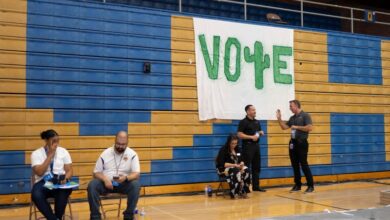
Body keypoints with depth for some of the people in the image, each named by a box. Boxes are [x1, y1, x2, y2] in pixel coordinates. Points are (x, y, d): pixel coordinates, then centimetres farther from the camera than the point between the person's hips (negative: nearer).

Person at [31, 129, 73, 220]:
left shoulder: (63, 151, 9)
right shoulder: (36, 153, 3)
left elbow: (69, 170, 8)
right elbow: (39, 172, -11)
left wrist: (65, 178, -16)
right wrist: (50, 155, -10)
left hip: (60, 182, 1)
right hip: (43, 183, -1)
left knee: (64, 191, -36)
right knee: (36, 195, -36)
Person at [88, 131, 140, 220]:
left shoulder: (132, 154, -2)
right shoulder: (105, 154, 2)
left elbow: (136, 174, -9)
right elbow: (96, 172, 3)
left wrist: (126, 178, -31)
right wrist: (105, 179, -19)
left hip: (124, 183, -1)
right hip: (107, 183, 1)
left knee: (135, 185, -32)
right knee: (92, 185, -28)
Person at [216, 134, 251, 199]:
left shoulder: (238, 149, 8)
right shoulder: (223, 150, -11)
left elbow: (241, 160, 9)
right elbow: (222, 164, -18)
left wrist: (241, 165, -16)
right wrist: (234, 165, -24)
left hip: (237, 167, 6)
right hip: (225, 168, -6)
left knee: (246, 170, -26)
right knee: (237, 172, -37)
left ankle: (244, 191, -21)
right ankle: (235, 193, -32)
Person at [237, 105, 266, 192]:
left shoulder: (257, 122, 15)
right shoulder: (243, 122, -8)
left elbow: (260, 132, 27)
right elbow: (239, 135, -15)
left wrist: (261, 133, 3)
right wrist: (251, 137, -20)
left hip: (256, 145, 8)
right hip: (248, 146, -8)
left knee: (256, 167, 10)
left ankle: (256, 186, 17)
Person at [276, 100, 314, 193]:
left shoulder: (305, 115, -6)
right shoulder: (292, 118, 14)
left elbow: (310, 127, -17)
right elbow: (284, 127, 15)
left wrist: (297, 127, -14)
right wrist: (279, 118, 5)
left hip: (302, 143, -7)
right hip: (293, 143, 7)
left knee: (304, 164, -6)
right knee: (295, 165, 9)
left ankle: (310, 186, 2)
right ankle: (297, 185, 18)